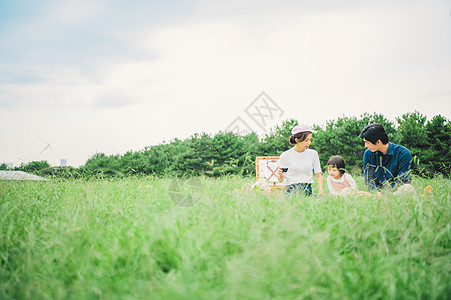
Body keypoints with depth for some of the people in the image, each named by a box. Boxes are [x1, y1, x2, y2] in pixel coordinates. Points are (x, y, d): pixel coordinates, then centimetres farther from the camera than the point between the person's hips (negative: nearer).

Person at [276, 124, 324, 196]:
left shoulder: (313, 154, 7)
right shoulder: (285, 156, 0)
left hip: (308, 191, 3)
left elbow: (319, 175, 7)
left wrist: (320, 192, -9)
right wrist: (280, 176, -17)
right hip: (291, 191, -3)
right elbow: (281, 180, 6)